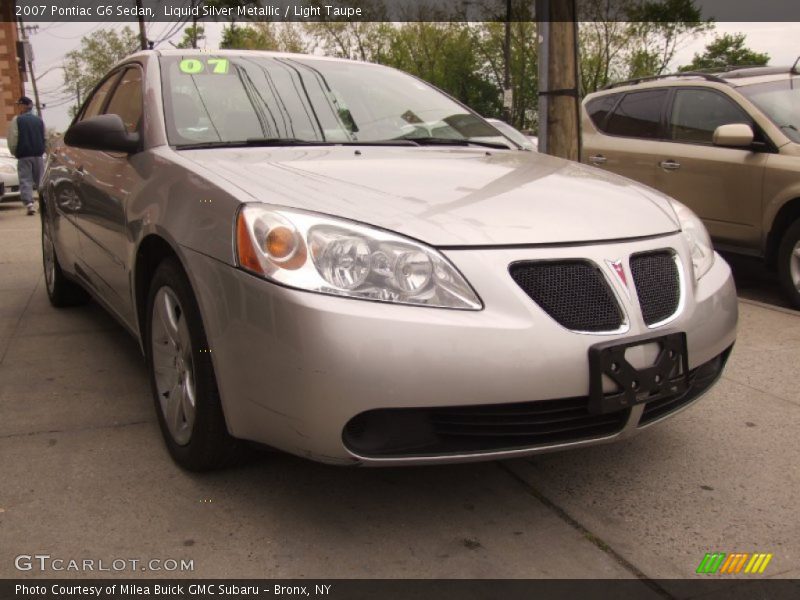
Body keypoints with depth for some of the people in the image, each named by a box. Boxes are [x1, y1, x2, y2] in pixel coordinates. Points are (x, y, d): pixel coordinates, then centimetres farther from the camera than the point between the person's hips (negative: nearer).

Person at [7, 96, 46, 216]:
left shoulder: (17, 120, -4)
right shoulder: (39, 120, 9)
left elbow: (13, 138, -7)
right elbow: (45, 138, 13)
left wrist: (14, 152, 6)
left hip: (23, 155, -4)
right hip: (38, 154, 4)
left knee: (25, 180, -3)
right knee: (40, 179, 12)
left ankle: (29, 204, -16)